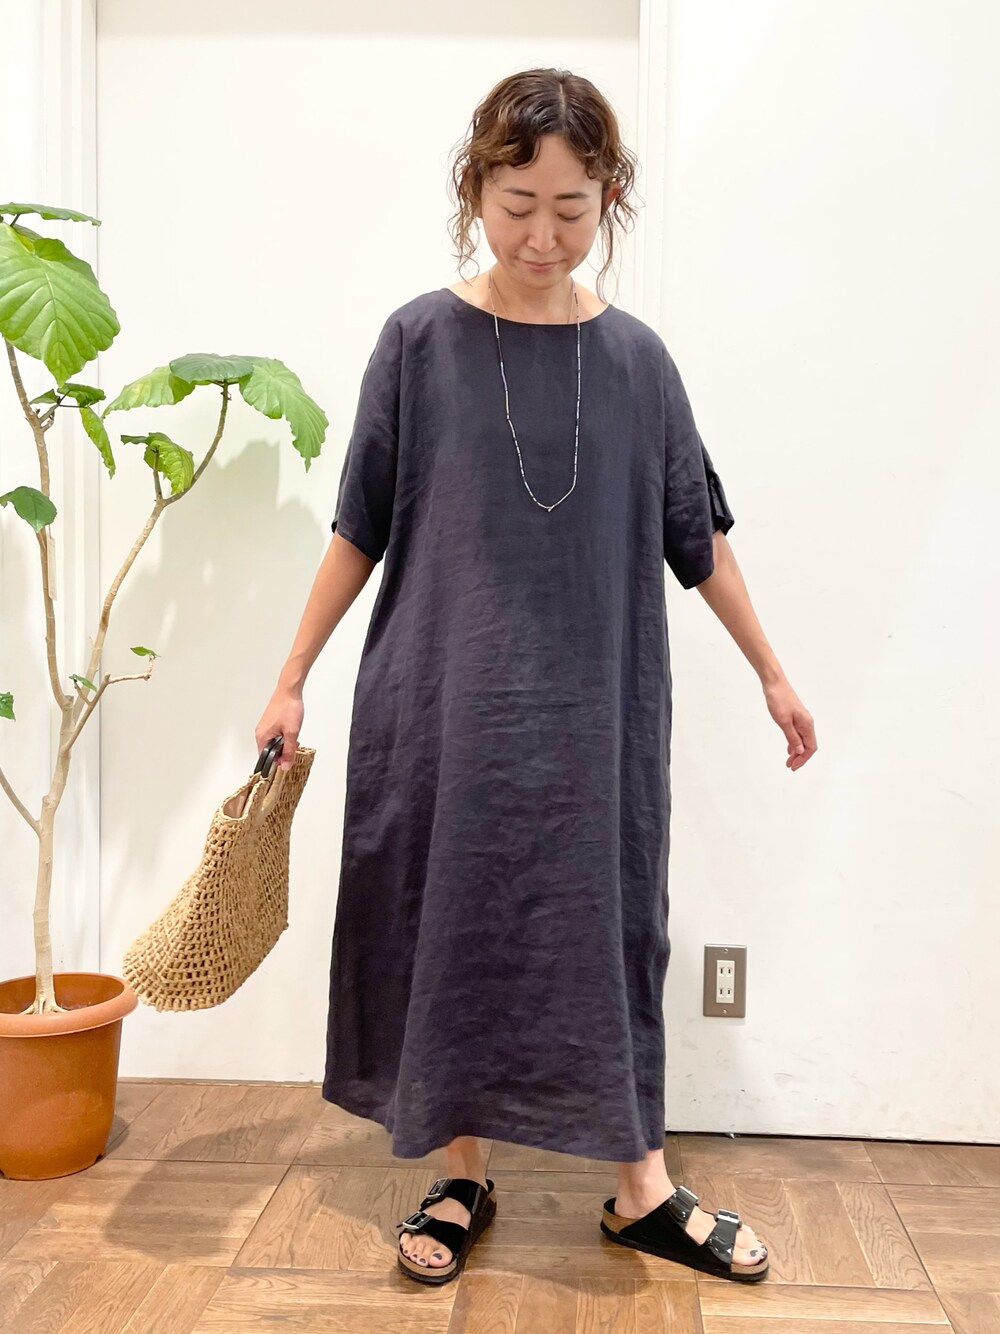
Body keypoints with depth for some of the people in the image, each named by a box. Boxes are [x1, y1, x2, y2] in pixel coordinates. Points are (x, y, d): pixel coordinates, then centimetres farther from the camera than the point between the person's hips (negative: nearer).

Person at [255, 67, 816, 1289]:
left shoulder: (633, 358, 1)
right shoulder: (421, 340, -3)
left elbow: (695, 535, 9)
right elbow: (360, 529, 2)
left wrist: (772, 674, 14)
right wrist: (291, 679, 2)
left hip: (593, 706, 1)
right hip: (443, 699, -1)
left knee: (608, 928, 7)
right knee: (451, 928, 8)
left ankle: (641, 1186, 23)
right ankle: (462, 1175, 26)